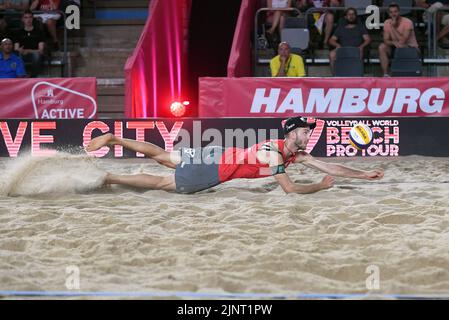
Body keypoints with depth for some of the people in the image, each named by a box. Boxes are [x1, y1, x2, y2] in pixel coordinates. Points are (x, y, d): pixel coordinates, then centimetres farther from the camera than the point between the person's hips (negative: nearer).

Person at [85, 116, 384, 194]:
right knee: (163, 183, -2)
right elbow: (290, 189, -31)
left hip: (216, 157, 8)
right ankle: (108, 177, 0)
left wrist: (366, 174, -1)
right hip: (215, 168, -8)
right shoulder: (273, 154, -24)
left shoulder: (296, 154, 1)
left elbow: (329, 167, 4)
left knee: (163, 157, 16)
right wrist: (322, 186, -19)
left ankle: (114, 139, 20)